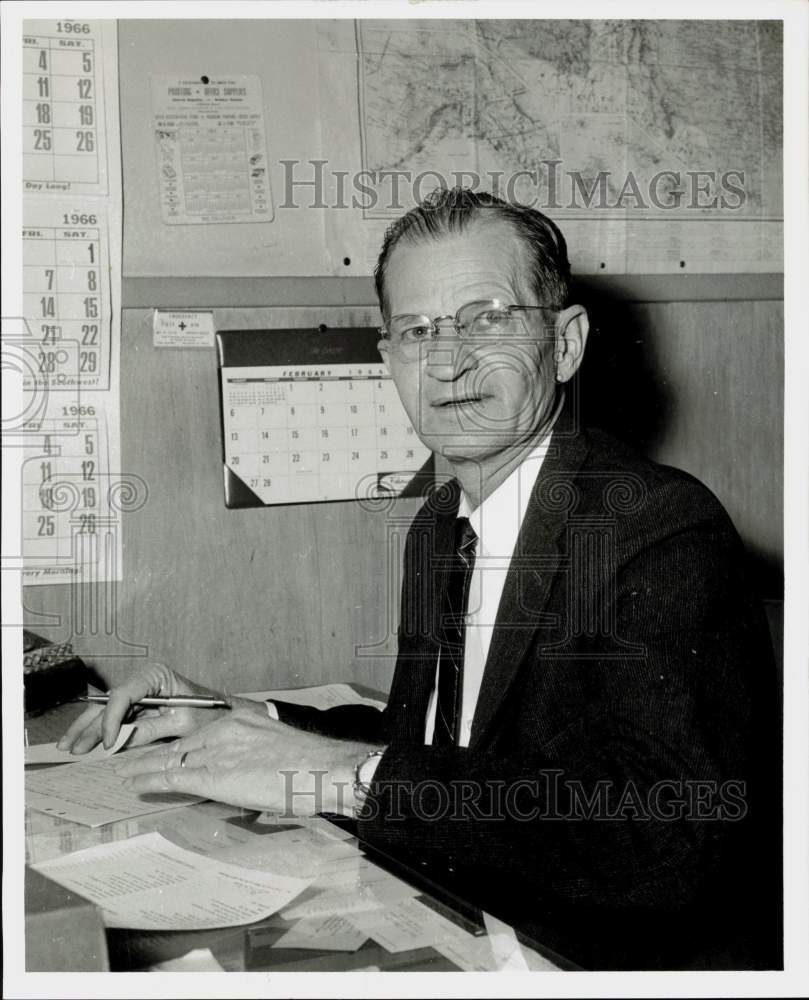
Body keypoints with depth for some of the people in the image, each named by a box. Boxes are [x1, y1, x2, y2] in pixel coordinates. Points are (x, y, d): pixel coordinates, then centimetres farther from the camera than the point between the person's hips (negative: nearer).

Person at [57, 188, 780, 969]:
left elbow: (665, 835, -31)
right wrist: (234, 722, -1)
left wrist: (343, 774, -31)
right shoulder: (437, 525, 6)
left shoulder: (668, 529, -19)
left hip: (636, 962, -6)